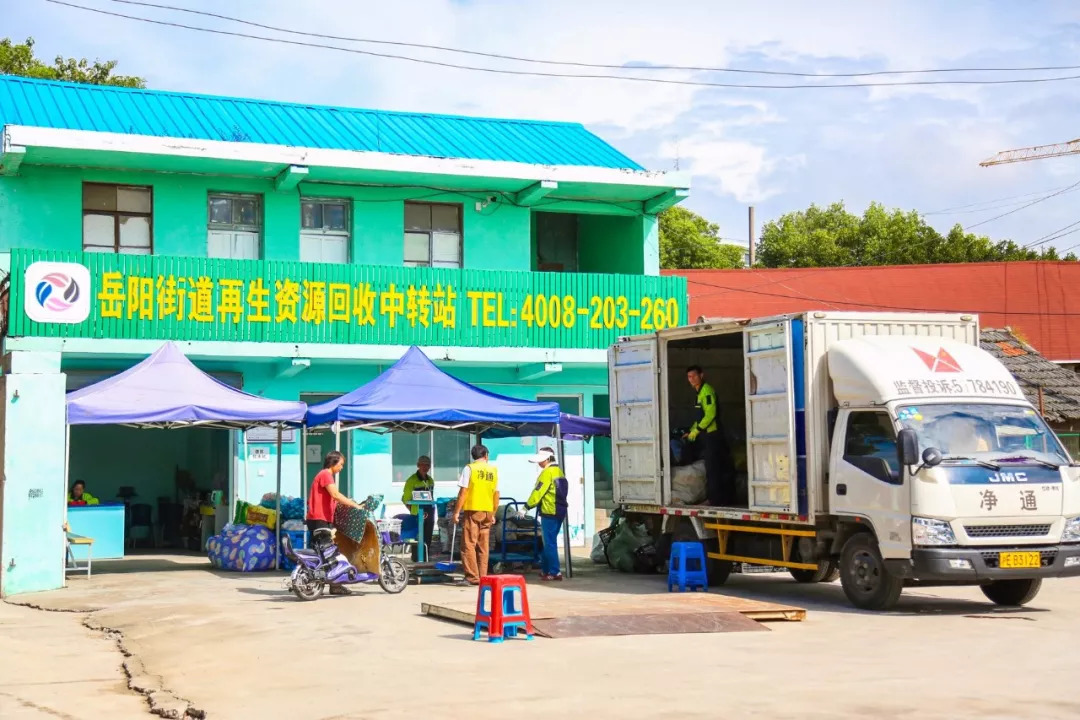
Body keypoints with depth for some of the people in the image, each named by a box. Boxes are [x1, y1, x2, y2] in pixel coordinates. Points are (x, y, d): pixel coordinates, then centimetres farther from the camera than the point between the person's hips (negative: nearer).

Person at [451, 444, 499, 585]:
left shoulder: (469, 468, -3)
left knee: (468, 545, -2)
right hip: (487, 512, 4)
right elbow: (496, 494, 10)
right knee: (483, 546, 9)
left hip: (473, 510, -4)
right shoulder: (493, 470, 9)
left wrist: (456, 512, -5)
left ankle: (473, 577, -7)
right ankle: (483, 577, 10)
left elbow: (463, 492, -8)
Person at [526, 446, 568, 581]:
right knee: (549, 542, 15)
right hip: (560, 511, 9)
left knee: (550, 543, -5)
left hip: (549, 513, -9)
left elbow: (538, 492, -16)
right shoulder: (559, 472, 14)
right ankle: (545, 569, 21)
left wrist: (526, 507, -10)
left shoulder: (547, 473, -14)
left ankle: (555, 572, -5)